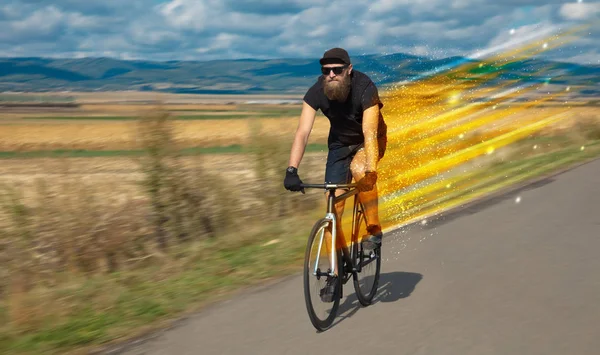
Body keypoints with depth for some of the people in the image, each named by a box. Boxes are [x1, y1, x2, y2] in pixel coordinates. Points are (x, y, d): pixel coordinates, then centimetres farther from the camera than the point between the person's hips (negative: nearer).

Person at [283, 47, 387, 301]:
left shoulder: (365, 88, -31)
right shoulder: (317, 92, -23)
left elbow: (369, 133, -39)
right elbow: (302, 133, -29)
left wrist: (371, 170, -52)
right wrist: (291, 170, -42)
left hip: (369, 141, -3)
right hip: (340, 144, 3)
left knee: (358, 169, -37)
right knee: (333, 208, -6)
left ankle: (374, 230, -18)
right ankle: (338, 269, 7)